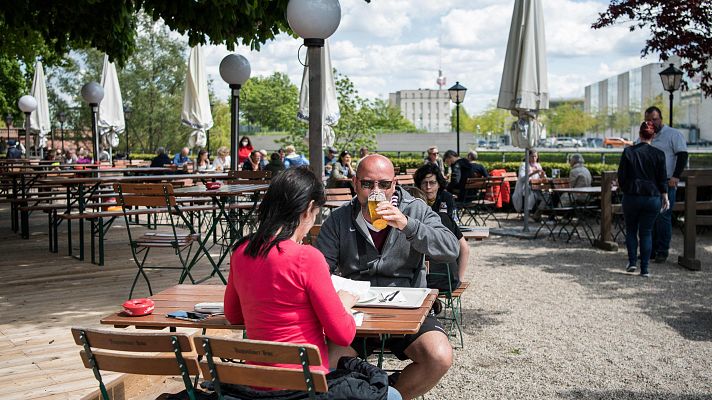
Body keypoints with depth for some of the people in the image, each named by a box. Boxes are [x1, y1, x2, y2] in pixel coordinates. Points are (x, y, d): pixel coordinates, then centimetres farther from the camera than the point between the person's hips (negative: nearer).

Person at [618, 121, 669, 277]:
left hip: (631, 197, -1)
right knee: (646, 232, 8)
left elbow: (621, 176, -2)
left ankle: (632, 262, 8)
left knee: (631, 230, 17)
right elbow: (663, 179, 0)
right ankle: (644, 269, 5)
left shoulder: (628, 152, -5)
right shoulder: (658, 154, -3)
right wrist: (665, 198, 10)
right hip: (652, 198, 1)